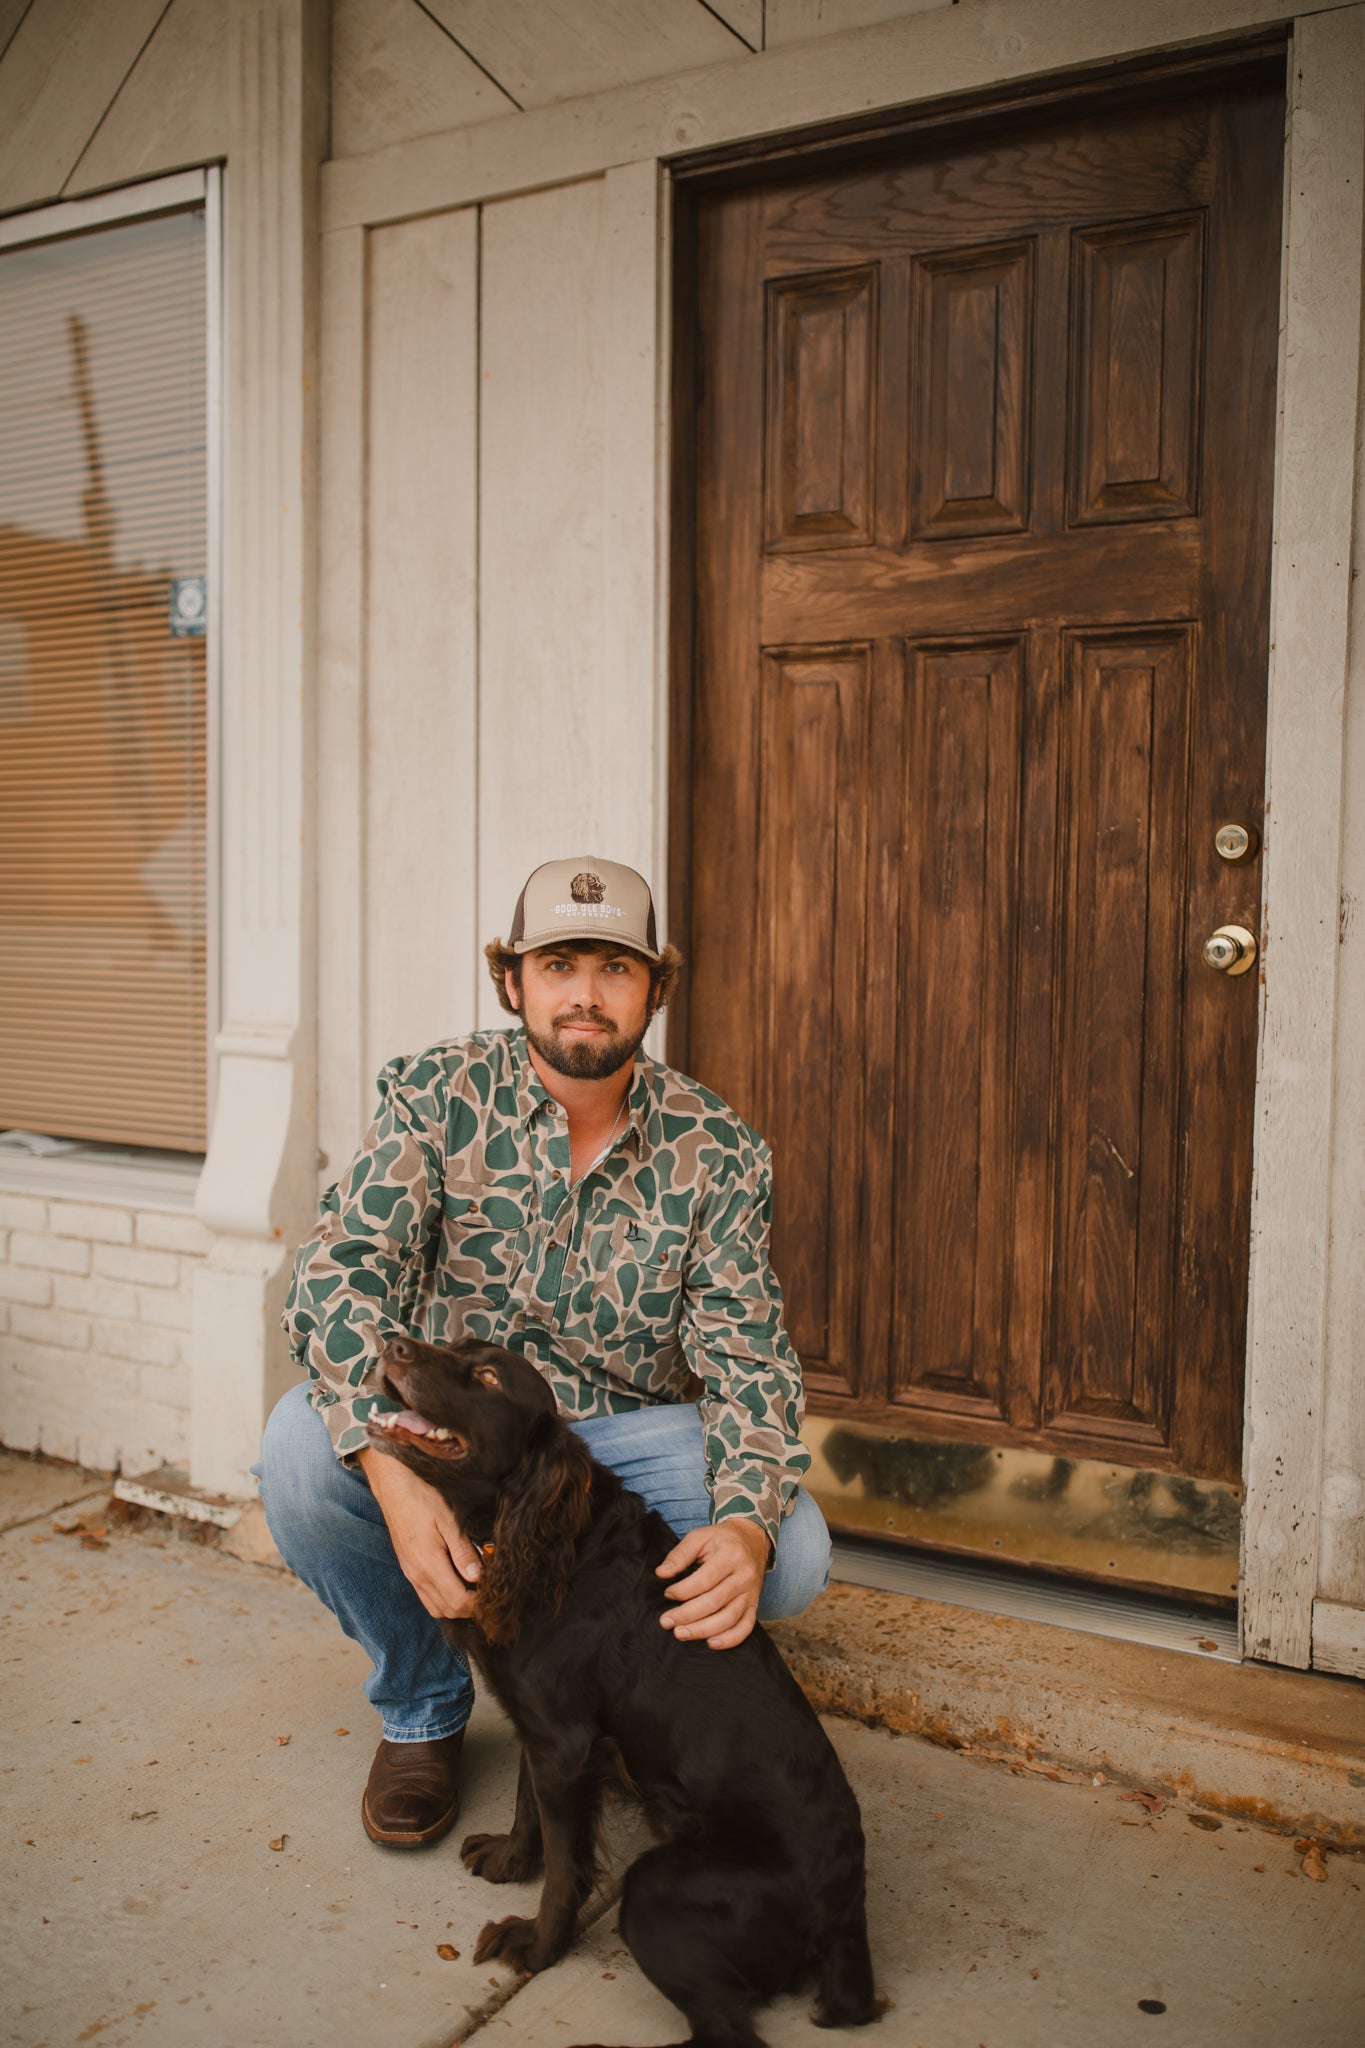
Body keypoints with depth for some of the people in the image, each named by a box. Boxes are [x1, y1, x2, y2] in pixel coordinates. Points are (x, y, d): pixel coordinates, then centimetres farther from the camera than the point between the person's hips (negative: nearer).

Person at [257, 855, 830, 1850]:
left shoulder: (717, 1152, -9)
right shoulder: (438, 1095, -12)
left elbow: (745, 1358, -12)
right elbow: (341, 1272, -22)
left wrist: (746, 1526, -33)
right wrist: (396, 1479, -38)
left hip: (625, 1431, 0)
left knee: (793, 1553, -25)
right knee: (303, 1448, -29)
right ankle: (423, 1707, 1)